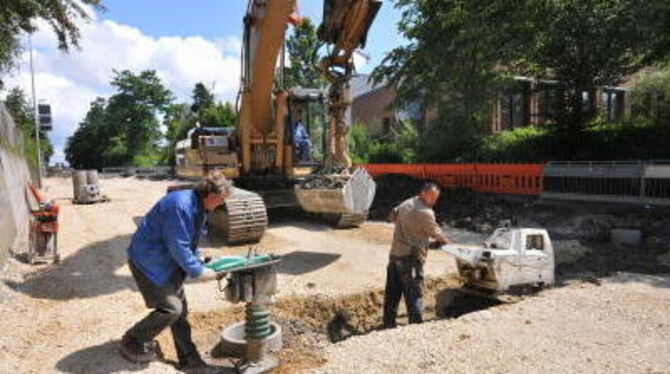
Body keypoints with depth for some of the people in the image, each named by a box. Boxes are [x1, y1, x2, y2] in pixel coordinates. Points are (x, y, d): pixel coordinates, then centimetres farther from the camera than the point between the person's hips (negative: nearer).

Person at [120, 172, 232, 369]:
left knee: (180, 308, 9)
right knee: (170, 308, -8)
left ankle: (188, 358, 19)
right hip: (149, 262, -9)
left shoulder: (198, 206, 3)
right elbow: (178, 247, -27)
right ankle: (132, 343, 16)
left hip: (167, 262, 10)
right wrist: (198, 271, -19)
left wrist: (199, 263, 6)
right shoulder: (181, 206, -29)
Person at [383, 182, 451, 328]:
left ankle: (389, 324, 25)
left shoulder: (405, 204, 9)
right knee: (413, 295, 1)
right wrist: (444, 240, 17)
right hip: (410, 257, -8)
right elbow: (436, 233, -2)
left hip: (394, 254, 8)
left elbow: (393, 215, 26)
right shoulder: (425, 213, -14)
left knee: (392, 293, 15)